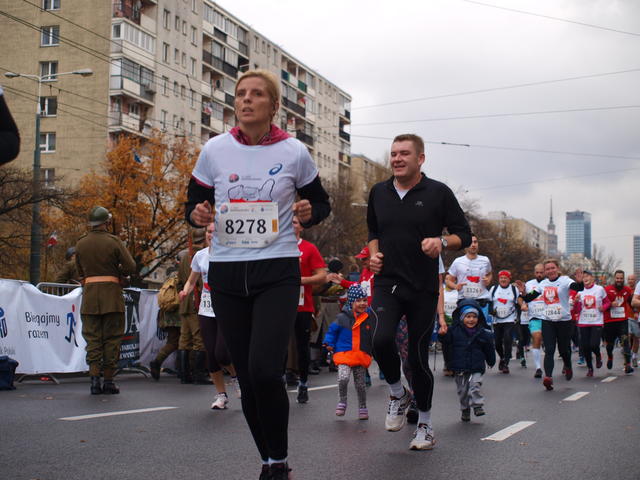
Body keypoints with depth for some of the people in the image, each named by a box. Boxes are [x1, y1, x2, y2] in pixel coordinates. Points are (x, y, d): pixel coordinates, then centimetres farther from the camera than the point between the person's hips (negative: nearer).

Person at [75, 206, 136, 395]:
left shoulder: (81, 243, 5)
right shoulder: (113, 241, -6)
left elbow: (80, 271, 13)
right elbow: (130, 267, -8)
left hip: (89, 295, 3)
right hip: (111, 294, -3)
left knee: (92, 338, 6)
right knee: (111, 338, 4)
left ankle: (94, 379, -3)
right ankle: (108, 381, 5)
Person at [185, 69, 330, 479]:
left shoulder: (294, 152, -1)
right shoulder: (215, 150, 3)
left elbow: (322, 204, 12)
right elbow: (193, 204, 12)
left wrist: (309, 212, -11)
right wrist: (198, 215, -11)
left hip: (277, 272, -3)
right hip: (227, 272, 3)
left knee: (264, 370, -19)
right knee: (247, 376, 7)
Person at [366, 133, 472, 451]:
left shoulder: (438, 193, -2)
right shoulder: (379, 193, 9)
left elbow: (464, 235, 1)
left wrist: (442, 241, -18)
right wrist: (374, 254, 5)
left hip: (423, 287, -2)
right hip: (387, 282, 2)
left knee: (418, 356, 2)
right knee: (381, 339, -23)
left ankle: (425, 425, 21)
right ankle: (398, 394, 8)